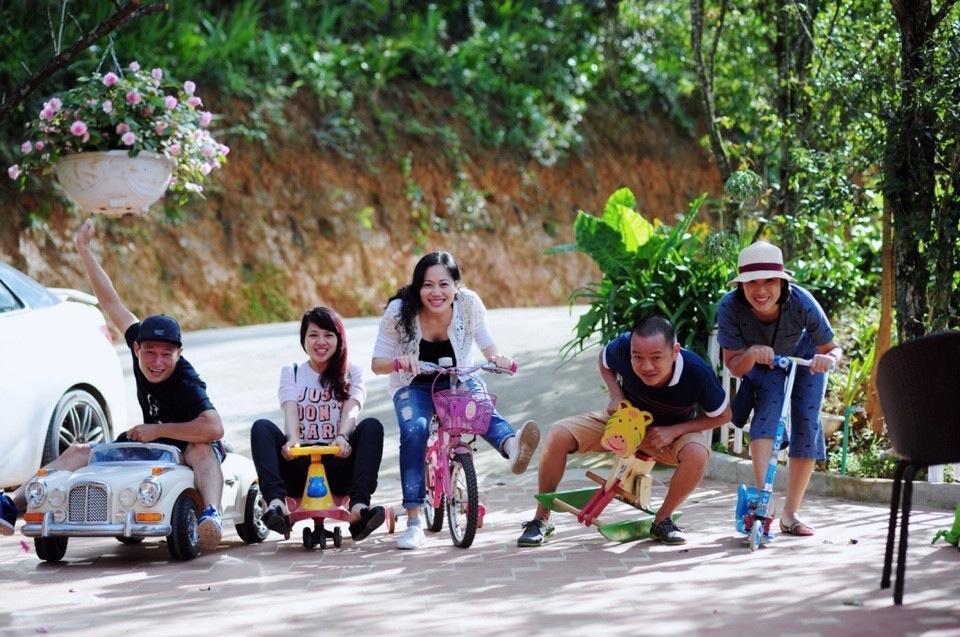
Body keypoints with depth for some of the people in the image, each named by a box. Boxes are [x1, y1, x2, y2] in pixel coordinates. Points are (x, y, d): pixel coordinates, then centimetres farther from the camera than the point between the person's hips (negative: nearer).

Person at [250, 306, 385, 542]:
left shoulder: (351, 374, 13)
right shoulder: (291, 373, 14)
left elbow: (351, 410, -8)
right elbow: (290, 411, -6)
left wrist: (342, 437, -30)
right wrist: (292, 440, -28)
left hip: (338, 464, 0)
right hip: (299, 467, 0)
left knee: (372, 426, -26)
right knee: (261, 427, -24)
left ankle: (359, 507, -41)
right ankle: (276, 502, -43)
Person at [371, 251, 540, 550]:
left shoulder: (468, 303, -16)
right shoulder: (399, 311, -18)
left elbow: (486, 344, -4)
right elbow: (377, 363, -12)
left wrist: (497, 357, -28)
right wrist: (398, 363, -34)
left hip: (457, 381, 1)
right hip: (413, 387, -1)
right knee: (414, 430, -32)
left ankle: (512, 447, -67)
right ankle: (413, 522, -30)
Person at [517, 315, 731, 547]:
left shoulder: (697, 372, -34)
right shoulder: (623, 347, -29)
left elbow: (723, 416, -15)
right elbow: (604, 360, -1)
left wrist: (673, 431, -26)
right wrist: (616, 395, -20)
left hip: (673, 431, -2)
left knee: (697, 454, -36)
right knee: (558, 435, -22)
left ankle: (662, 520, -9)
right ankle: (542, 520, -4)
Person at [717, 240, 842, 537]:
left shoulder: (801, 303, -38)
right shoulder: (730, 307, -37)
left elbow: (833, 349, -25)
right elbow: (734, 365, -27)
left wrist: (828, 359, -49)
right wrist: (751, 355, -49)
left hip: (805, 358, 0)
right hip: (761, 363, 0)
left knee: (807, 427, -6)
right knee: (768, 409, -26)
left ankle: (790, 513, 7)